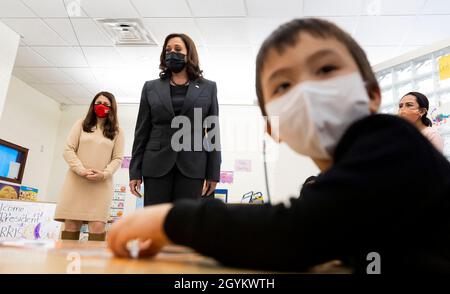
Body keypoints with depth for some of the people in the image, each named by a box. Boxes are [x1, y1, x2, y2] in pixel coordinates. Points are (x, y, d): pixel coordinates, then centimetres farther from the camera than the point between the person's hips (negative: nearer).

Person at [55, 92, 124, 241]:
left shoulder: (117, 132, 11)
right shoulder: (81, 124, 14)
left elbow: (117, 158, 4)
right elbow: (68, 150, 5)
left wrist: (104, 174, -14)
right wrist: (82, 170, -11)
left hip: (102, 184, -1)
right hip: (76, 181, 1)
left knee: (97, 227, -11)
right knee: (71, 225, -1)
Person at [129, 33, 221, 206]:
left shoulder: (208, 88, 10)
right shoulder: (151, 87, 12)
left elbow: (213, 132, 5)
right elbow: (142, 132, 9)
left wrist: (213, 173, -1)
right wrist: (135, 171, 3)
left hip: (192, 166, 0)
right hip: (156, 165, 1)